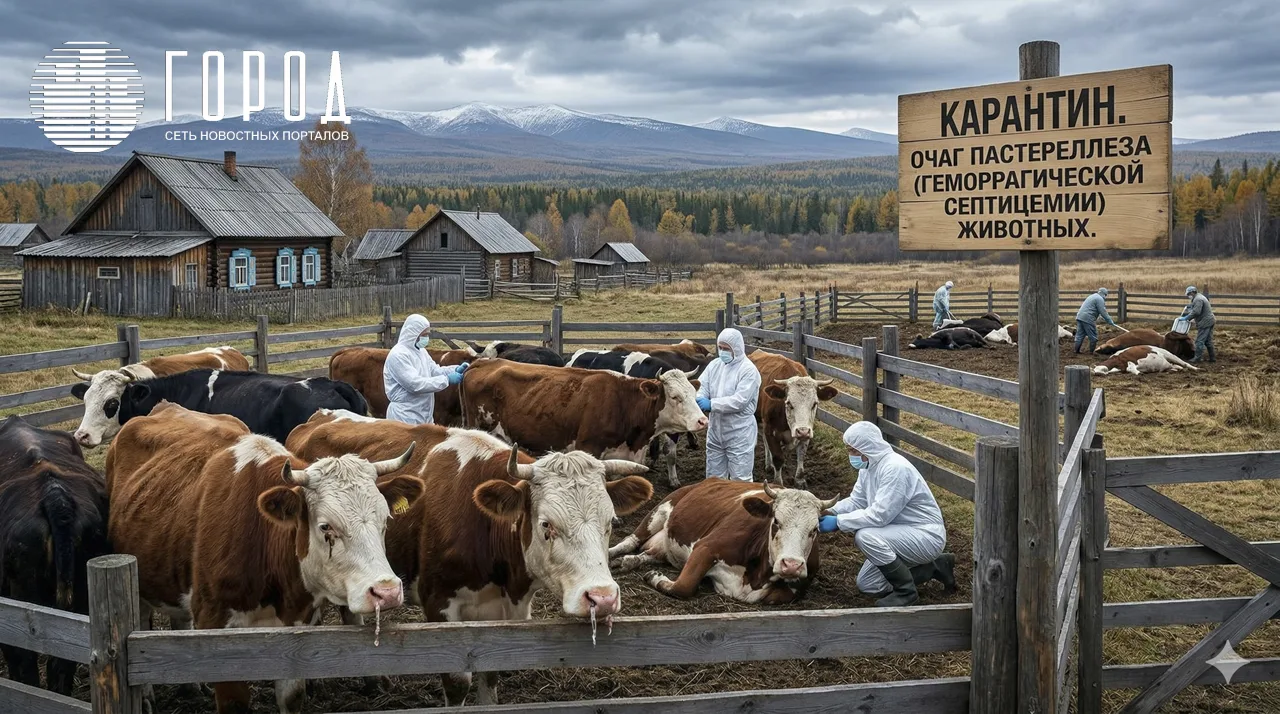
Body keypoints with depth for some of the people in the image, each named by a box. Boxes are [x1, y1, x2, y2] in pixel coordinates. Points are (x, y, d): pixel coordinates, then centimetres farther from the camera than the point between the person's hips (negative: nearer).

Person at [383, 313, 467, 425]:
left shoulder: (421, 351, 12)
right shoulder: (398, 355, -18)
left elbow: (434, 370, 16)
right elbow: (415, 384, -24)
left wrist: (455, 370, -4)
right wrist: (446, 379, -21)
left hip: (425, 415, 9)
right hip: (405, 417, -9)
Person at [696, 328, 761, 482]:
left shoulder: (748, 370, -14)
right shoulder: (714, 365, 6)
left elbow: (739, 401, -23)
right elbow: (702, 388, 0)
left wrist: (711, 404, -26)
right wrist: (697, 401, -23)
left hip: (740, 433, -7)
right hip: (715, 431, 7)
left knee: (740, 481, 0)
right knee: (714, 479, 16)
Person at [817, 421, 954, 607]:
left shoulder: (895, 468, -27)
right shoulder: (868, 467, 3)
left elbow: (879, 515, -31)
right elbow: (855, 501, 8)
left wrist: (838, 522, -26)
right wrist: (830, 512, -10)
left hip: (926, 535, -10)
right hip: (903, 533, 10)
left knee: (866, 537, -30)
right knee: (867, 584, 9)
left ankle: (905, 590, -11)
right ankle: (935, 567, 17)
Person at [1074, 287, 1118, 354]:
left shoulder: (1092, 296, 25)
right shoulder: (1100, 299, -5)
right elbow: (1103, 313, -9)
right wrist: (1111, 322, -3)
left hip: (1079, 317, 9)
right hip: (1088, 319, -9)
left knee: (1079, 335, 10)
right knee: (1093, 336, 1)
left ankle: (1077, 350, 11)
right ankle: (1092, 351, 5)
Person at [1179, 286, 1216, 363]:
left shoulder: (1198, 299, -16)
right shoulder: (1200, 297, 19)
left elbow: (1196, 312, -26)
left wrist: (1186, 318, -20)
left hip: (1205, 323, -11)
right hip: (1209, 322, 11)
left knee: (1200, 341, -6)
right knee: (1208, 341, 15)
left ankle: (1198, 357, -5)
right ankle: (1212, 357, 18)